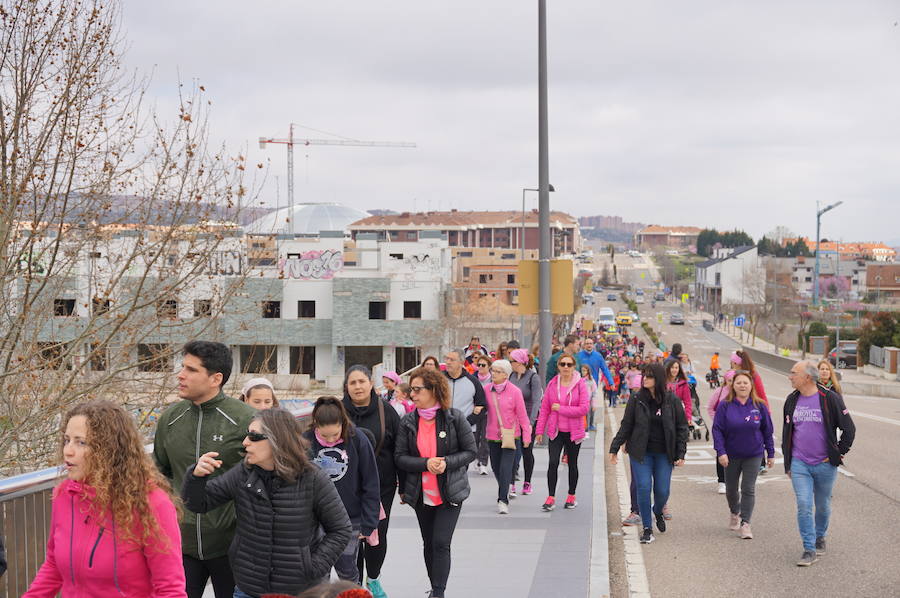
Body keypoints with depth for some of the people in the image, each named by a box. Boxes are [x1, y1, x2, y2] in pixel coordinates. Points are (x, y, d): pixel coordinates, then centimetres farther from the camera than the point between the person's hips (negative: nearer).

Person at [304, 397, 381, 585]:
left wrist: (369, 523, -7)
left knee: (346, 568, 3)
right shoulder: (306, 441, -8)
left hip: (351, 520, -2)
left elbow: (371, 485, -6)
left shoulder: (358, 439, -12)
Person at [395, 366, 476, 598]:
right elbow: (400, 458, -4)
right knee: (428, 543, 15)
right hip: (421, 493, 4)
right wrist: (426, 463, -20)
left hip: (450, 492, -4)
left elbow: (470, 451, -4)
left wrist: (446, 462, -20)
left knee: (441, 543, -11)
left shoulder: (454, 418, -9)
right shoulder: (408, 421, -2)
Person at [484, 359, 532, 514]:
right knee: (496, 467, 12)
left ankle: (503, 501, -8)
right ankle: (507, 487, 38)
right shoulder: (486, 390, 0)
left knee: (505, 468, -12)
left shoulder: (514, 391, -9)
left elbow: (522, 415, -4)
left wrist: (526, 436, -3)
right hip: (493, 435, 4)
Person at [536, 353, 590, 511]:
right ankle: (551, 498, -5)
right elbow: (544, 408, 5)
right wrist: (539, 430, 2)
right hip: (556, 431, 1)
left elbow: (584, 408, -14)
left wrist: (561, 409, -16)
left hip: (573, 432, -1)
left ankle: (571, 496, 26)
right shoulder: (552, 384, 1)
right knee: (553, 463, -10)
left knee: (572, 464, 12)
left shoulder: (580, 384, -7)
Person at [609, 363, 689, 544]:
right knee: (643, 488, -8)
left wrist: (680, 454, -2)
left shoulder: (671, 401, -3)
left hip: (663, 454, 0)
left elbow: (682, 428, 2)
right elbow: (626, 426, 4)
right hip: (641, 453, 0)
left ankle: (658, 512, 35)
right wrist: (614, 448, 1)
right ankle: (647, 529, 5)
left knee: (662, 491, 0)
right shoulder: (637, 400, -2)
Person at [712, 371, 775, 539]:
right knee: (731, 488, 16)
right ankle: (735, 513, 42)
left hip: (753, 455, -1)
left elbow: (767, 431, 3)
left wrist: (770, 453, 5)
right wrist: (721, 452, -16)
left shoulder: (759, 406, -4)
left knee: (748, 489, -4)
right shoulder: (725, 406, -8)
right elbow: (717, 430, -8)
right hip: (731, 455, 1)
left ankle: (745, 523, 1)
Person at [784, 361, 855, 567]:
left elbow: (849, 429, -2)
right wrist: (788, 462, 14)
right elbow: (786, 432, 16)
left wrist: (838, 454, -3)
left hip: (824, 464, -2)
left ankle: (820, 538, 36)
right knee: (804, 505, -9)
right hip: (799, 464, 2)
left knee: (823, 506, 12)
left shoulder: (830, 399, -8)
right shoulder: (792, 400, 6)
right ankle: (809, 550, -5)